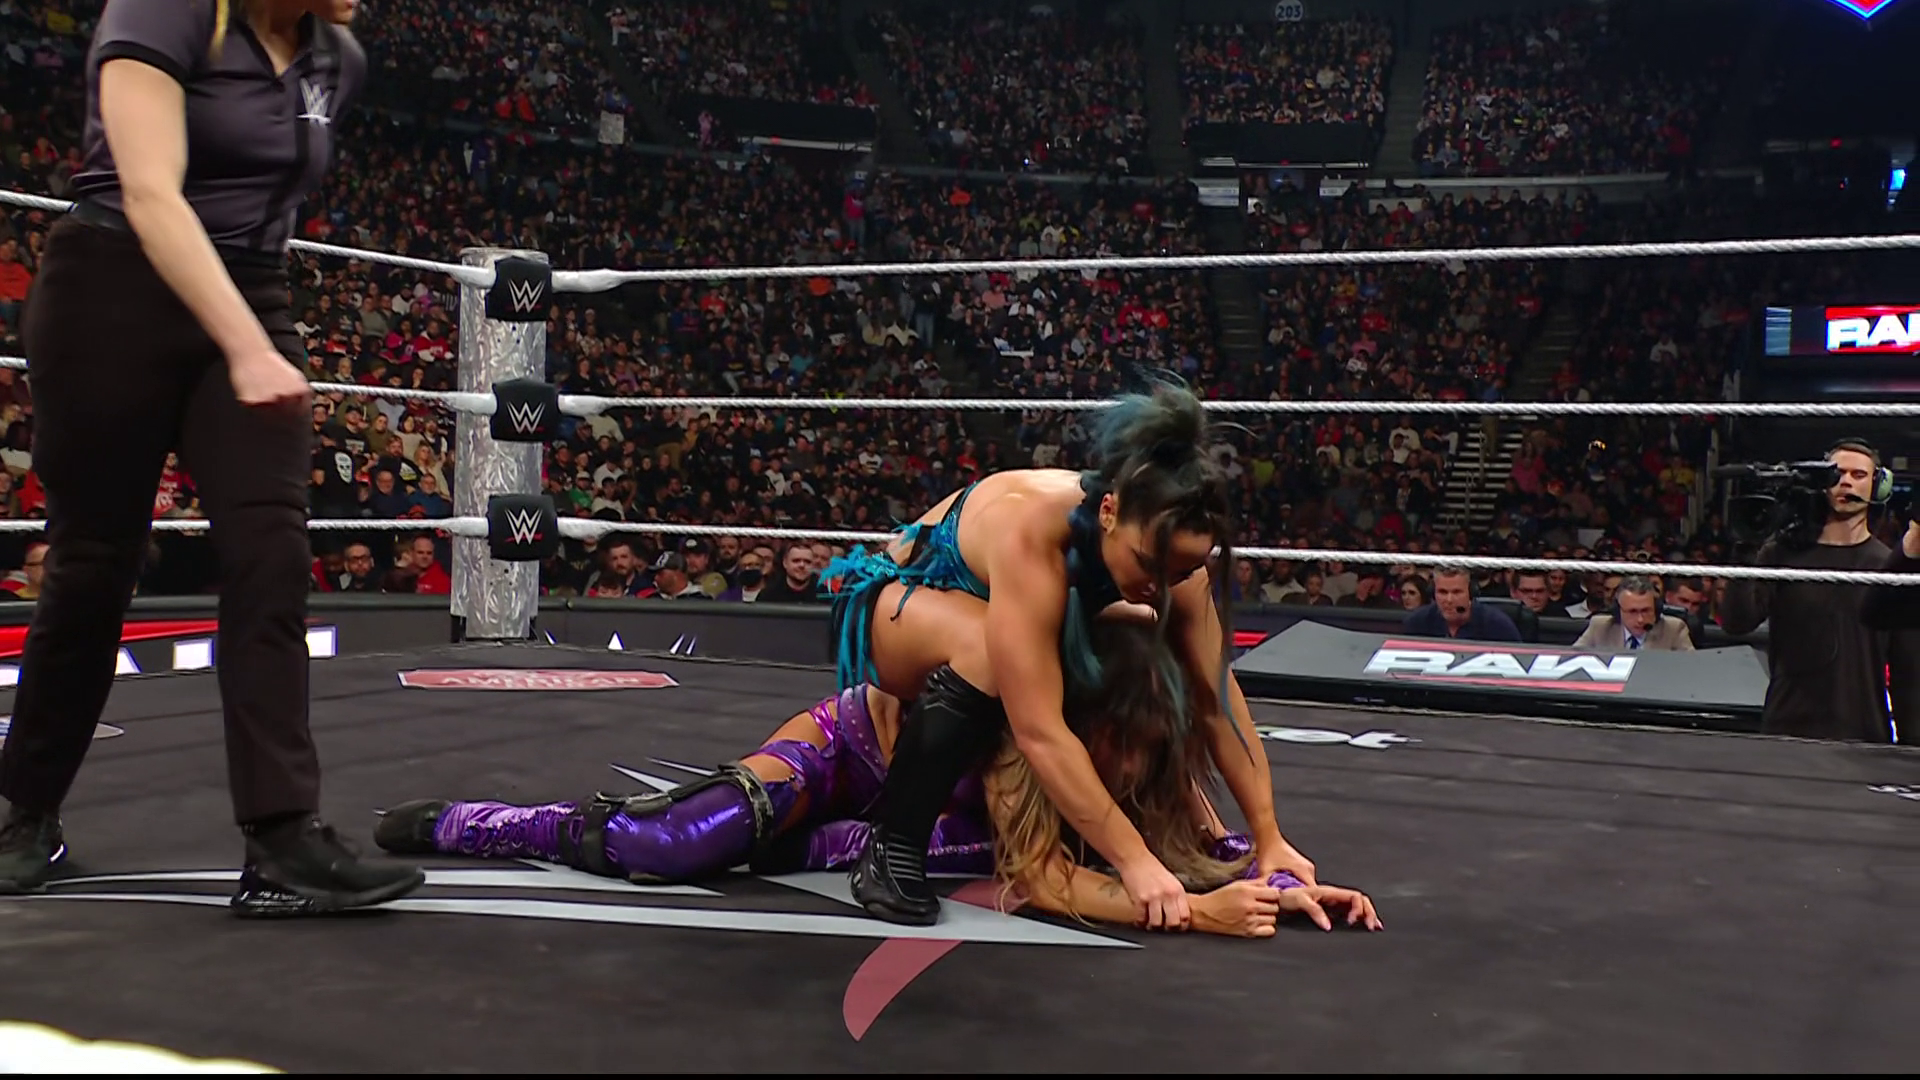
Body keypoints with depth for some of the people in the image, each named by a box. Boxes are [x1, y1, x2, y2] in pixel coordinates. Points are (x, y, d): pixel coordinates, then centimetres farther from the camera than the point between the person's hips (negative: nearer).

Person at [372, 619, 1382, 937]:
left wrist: (1283, 881, -33)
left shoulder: (1145, 740, -21)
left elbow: (1203, 842, -14)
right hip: (853, 739, -8)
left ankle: (781, 840, 7)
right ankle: (445, 823, 3)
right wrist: (1195, 912, -51)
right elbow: (1043, 879, -44)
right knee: (668, 849, -19)